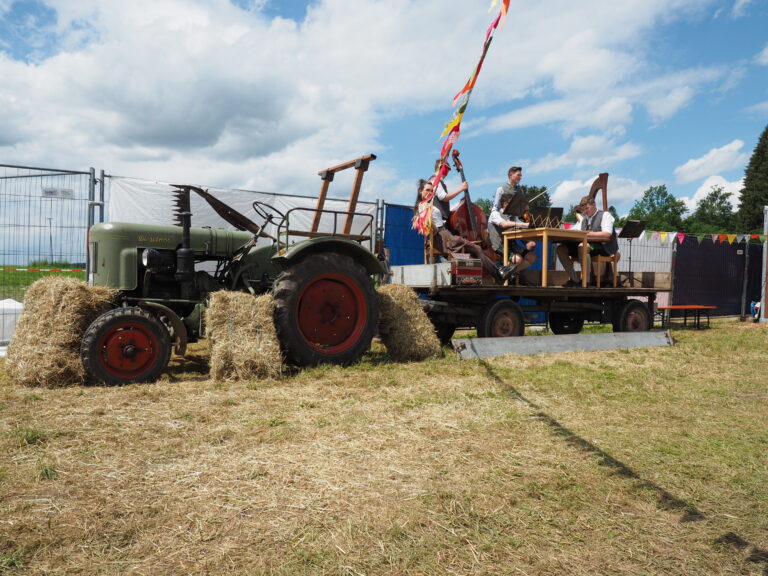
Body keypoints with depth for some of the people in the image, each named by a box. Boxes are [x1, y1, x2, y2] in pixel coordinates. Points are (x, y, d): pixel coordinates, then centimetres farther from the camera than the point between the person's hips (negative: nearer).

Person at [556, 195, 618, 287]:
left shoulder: (605, 215, 3)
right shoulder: (584, 219, 23)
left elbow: (607, 234, -14)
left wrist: (587, 234, -21)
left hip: (603, 247, -7)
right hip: (587, 245, 7)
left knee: (582, 246, -38)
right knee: (561, 248, -12)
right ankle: (575, 280, -13)